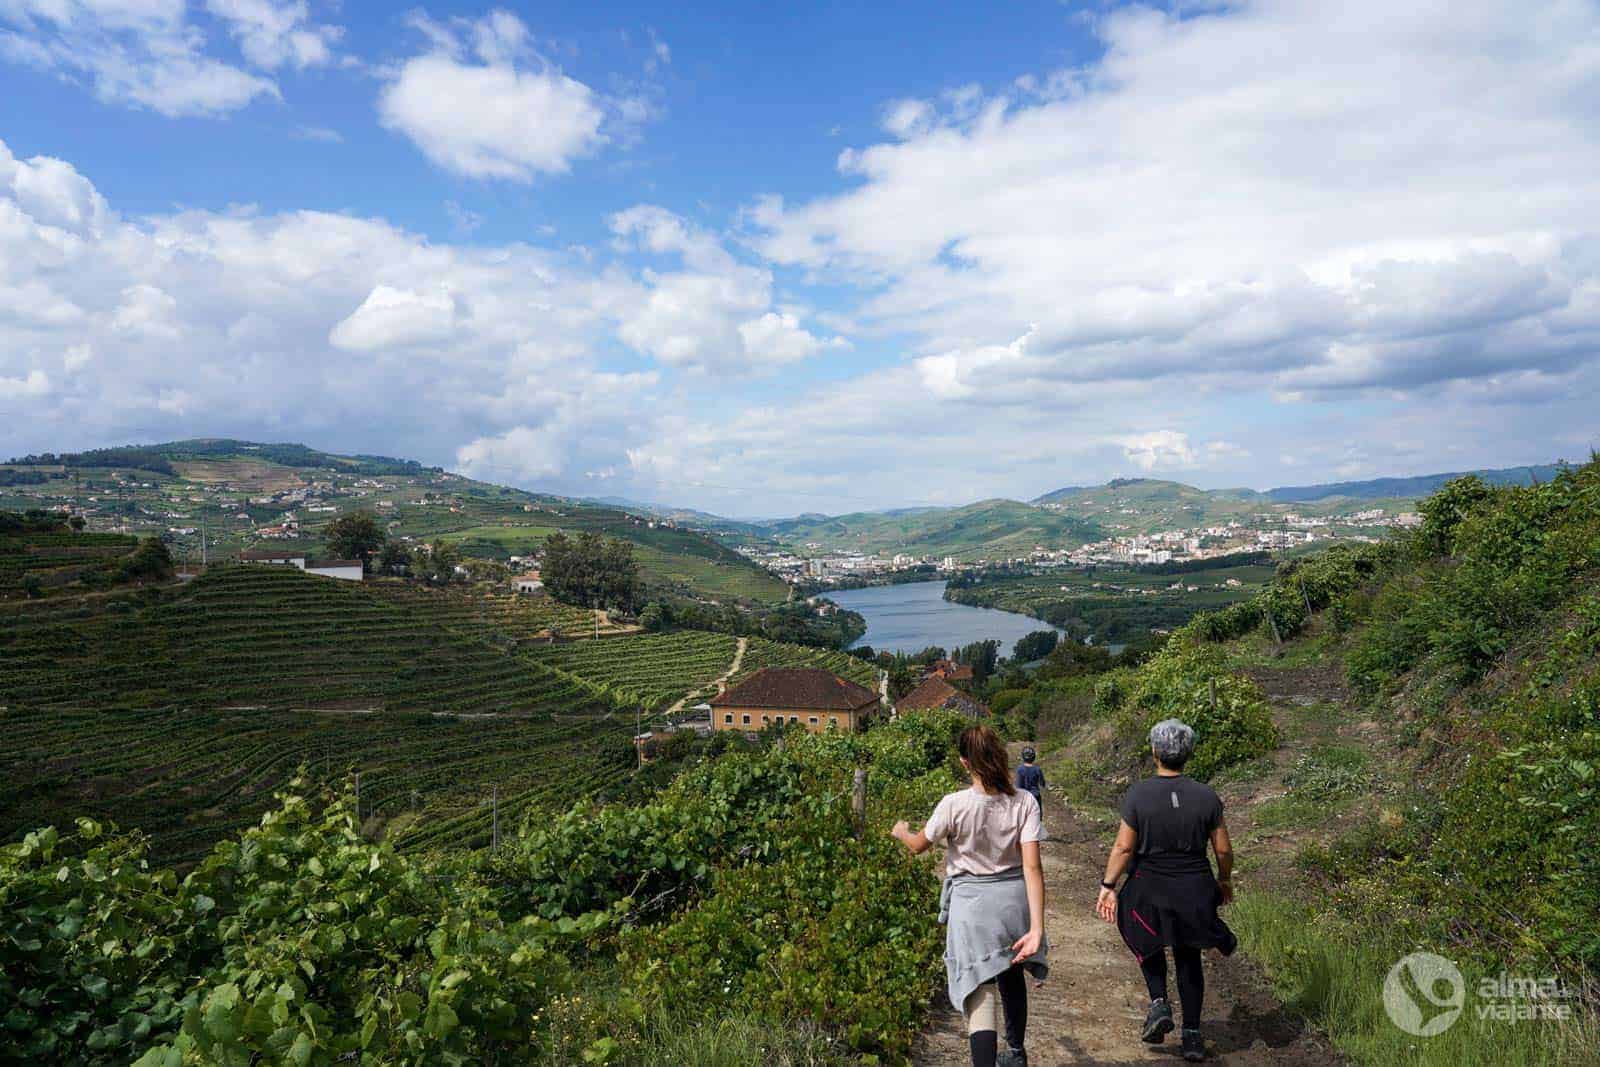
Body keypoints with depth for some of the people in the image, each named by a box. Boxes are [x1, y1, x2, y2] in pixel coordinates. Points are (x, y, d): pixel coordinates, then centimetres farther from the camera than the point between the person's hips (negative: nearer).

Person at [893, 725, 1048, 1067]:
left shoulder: (954, 805, -17)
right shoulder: (1024, 802, -11)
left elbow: (918, 846, 0)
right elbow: (1032, 866, -16)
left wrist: (901, 831, 22)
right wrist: (1037, 927, -16)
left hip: (971, 901, -4)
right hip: (1014, 898, 4)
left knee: (981, 996, 0)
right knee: (1011, 974, 28)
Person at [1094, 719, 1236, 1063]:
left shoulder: (1137, 795, -13)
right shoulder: (1206, 796, -7)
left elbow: (1123, 847, -13)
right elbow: (1224, 849, 0)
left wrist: (1108, 886, -4)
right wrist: (1224, 881, 18)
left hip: (1149, 888, -2)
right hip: (1195, 890, 2)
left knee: (1149, 944, 25)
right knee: (1189, 959, 18)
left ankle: (1159, 1003, 7)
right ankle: (1192, 1035, 20)